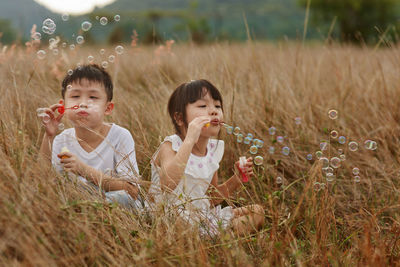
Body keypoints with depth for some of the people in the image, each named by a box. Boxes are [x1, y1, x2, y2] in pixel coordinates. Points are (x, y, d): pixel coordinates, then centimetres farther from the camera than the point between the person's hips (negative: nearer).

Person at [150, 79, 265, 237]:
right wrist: (190, 140, -39)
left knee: (257, 212, 3)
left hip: (203, 216, 6)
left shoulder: (213, 150, 4)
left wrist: (235, 180, -2)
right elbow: (167, 184, -38)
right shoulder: (170, 146, -15)